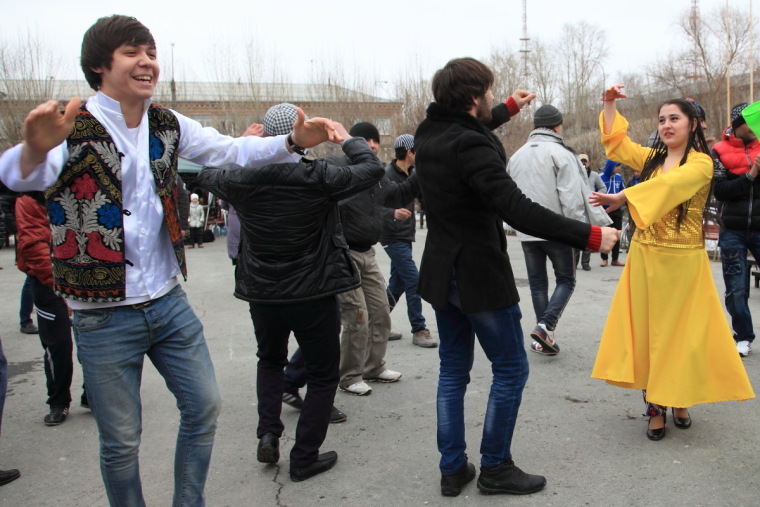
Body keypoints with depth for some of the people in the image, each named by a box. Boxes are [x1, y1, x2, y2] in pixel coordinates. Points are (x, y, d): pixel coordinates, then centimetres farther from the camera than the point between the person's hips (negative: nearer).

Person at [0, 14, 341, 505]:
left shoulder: (166, 124, 3)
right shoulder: (72, 128, -16)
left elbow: (229, 151, 5)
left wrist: (293, 141, -13)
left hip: (169, 302, 6)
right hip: (105, 316, -5)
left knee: (205, 407, 15)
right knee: (122, 441, 7)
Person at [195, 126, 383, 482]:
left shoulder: (241, 179, -7)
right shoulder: (318, 176, -17)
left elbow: (205, 174, 15)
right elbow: (372, 169, -5)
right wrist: (348, 139, 10)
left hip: (261, 294, 4)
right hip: (314, 294, -3)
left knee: (270, 360, 30)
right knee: (322, 375, 13)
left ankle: (268, 433, 18)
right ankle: (304, 459, 16)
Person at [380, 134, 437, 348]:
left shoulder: (411, 173, 10)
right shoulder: (388, 175, -16)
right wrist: (392, 213, -41)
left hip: (404, 237, 9)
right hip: (393, 238, -9)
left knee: (398, 282, 13)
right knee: (413, 281, -10)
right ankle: (419, 330, -3)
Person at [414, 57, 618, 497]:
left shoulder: (429, 135, 2)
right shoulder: (471, 148, -24)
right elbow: (518, 210, -31)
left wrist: (509, 109, 38)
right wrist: (589, 236, -26)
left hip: (442, 274, 9)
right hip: (480, 276, -8)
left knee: (453, 370, 15)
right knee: (512, 369, 8)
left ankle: (453, 468, 23)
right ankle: (496, 467, 17)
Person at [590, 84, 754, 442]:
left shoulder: (701, 163, -7)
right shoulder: (652, 158, 11)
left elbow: (670, 184, -25)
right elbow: (616, 141, 18)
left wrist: (623, 197, -34)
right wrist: (610, 103, 8)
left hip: (682, 261, -4)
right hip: (644, 256, 5)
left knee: (680, 332, 3)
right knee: (646, 331, 3)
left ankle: (679, 401, 22)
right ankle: (655, 407, 12)